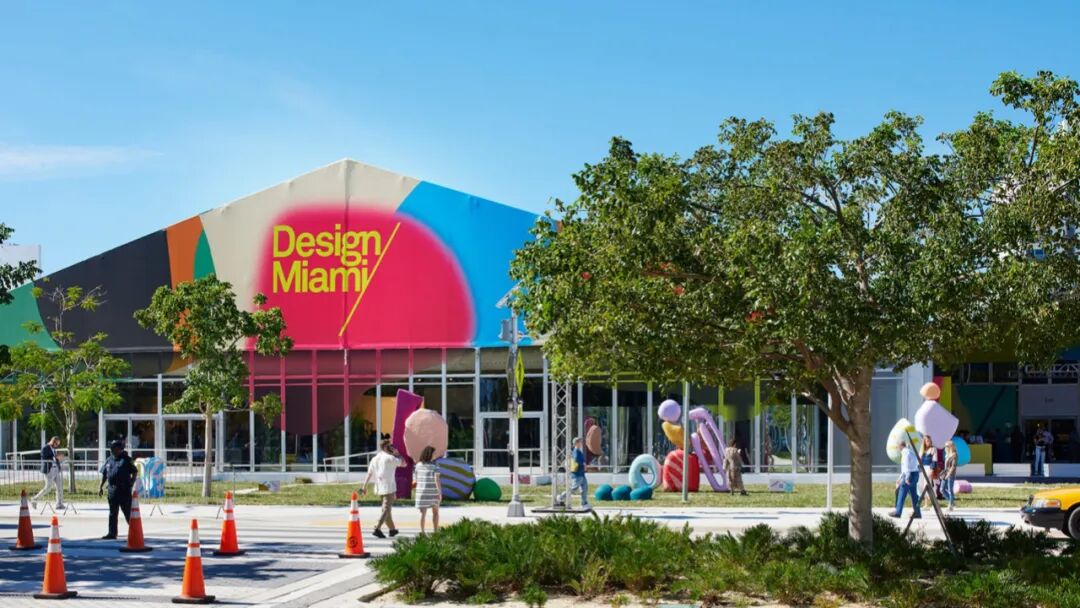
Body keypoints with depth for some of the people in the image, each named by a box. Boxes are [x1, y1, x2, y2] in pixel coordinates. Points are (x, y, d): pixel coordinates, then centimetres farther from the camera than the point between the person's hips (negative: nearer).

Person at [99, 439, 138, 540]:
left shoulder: (126, 460, -5)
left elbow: (135, 472, -4)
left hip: (124, 490, -6)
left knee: (128, 512, -1)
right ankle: (112, 533, 16)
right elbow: (104, 474, 17)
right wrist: (101, 487, 13)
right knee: (112, 513, 10)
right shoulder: (109, 460, 11)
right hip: (112, 490, 6)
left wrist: (131, 483, -13)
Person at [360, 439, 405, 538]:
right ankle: (377, 529, -21)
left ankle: (392, 529, 26)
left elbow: (369, 474, 7)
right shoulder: (390, 458, -10)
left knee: (387, 509, 18)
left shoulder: (375, 459, 9)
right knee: (386, 509, -8)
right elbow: (403, 463, -2)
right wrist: (397, 454, 8)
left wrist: (364, 487, 8)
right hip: (389, 488, -7)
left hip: (379, 488, 7)